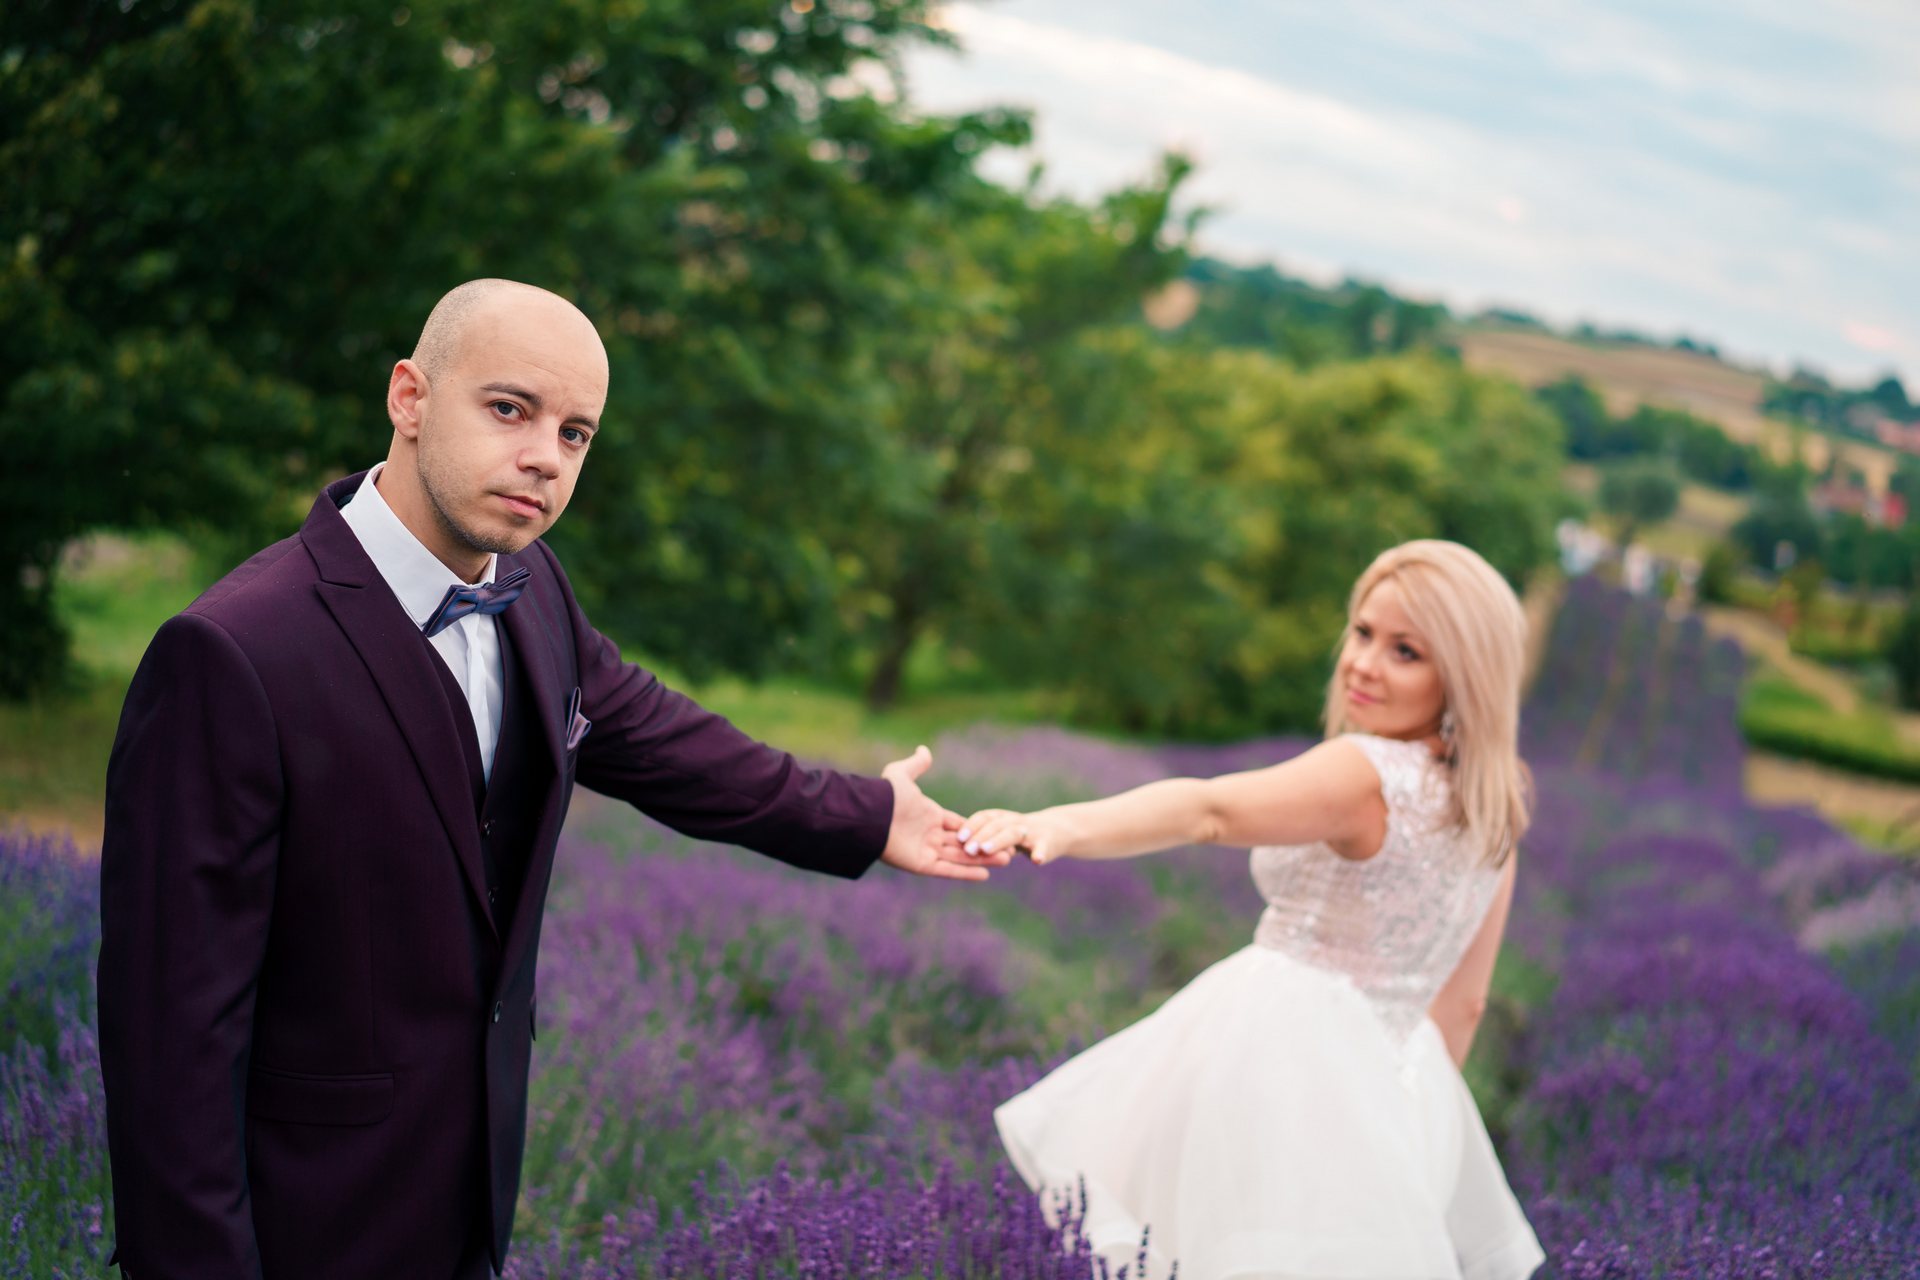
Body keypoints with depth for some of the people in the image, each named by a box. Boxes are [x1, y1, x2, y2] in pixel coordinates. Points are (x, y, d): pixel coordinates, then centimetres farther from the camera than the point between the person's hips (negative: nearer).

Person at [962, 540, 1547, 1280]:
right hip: (1392, 1077, 8)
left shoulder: (1371, 774, -17)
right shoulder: (1493, 811, 9)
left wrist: (1060, 825, -49)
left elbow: (1207, 810, -36)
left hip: (1285, 1052, -8)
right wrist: (1410, 1112, 25)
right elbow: (1462, 1005, 16)